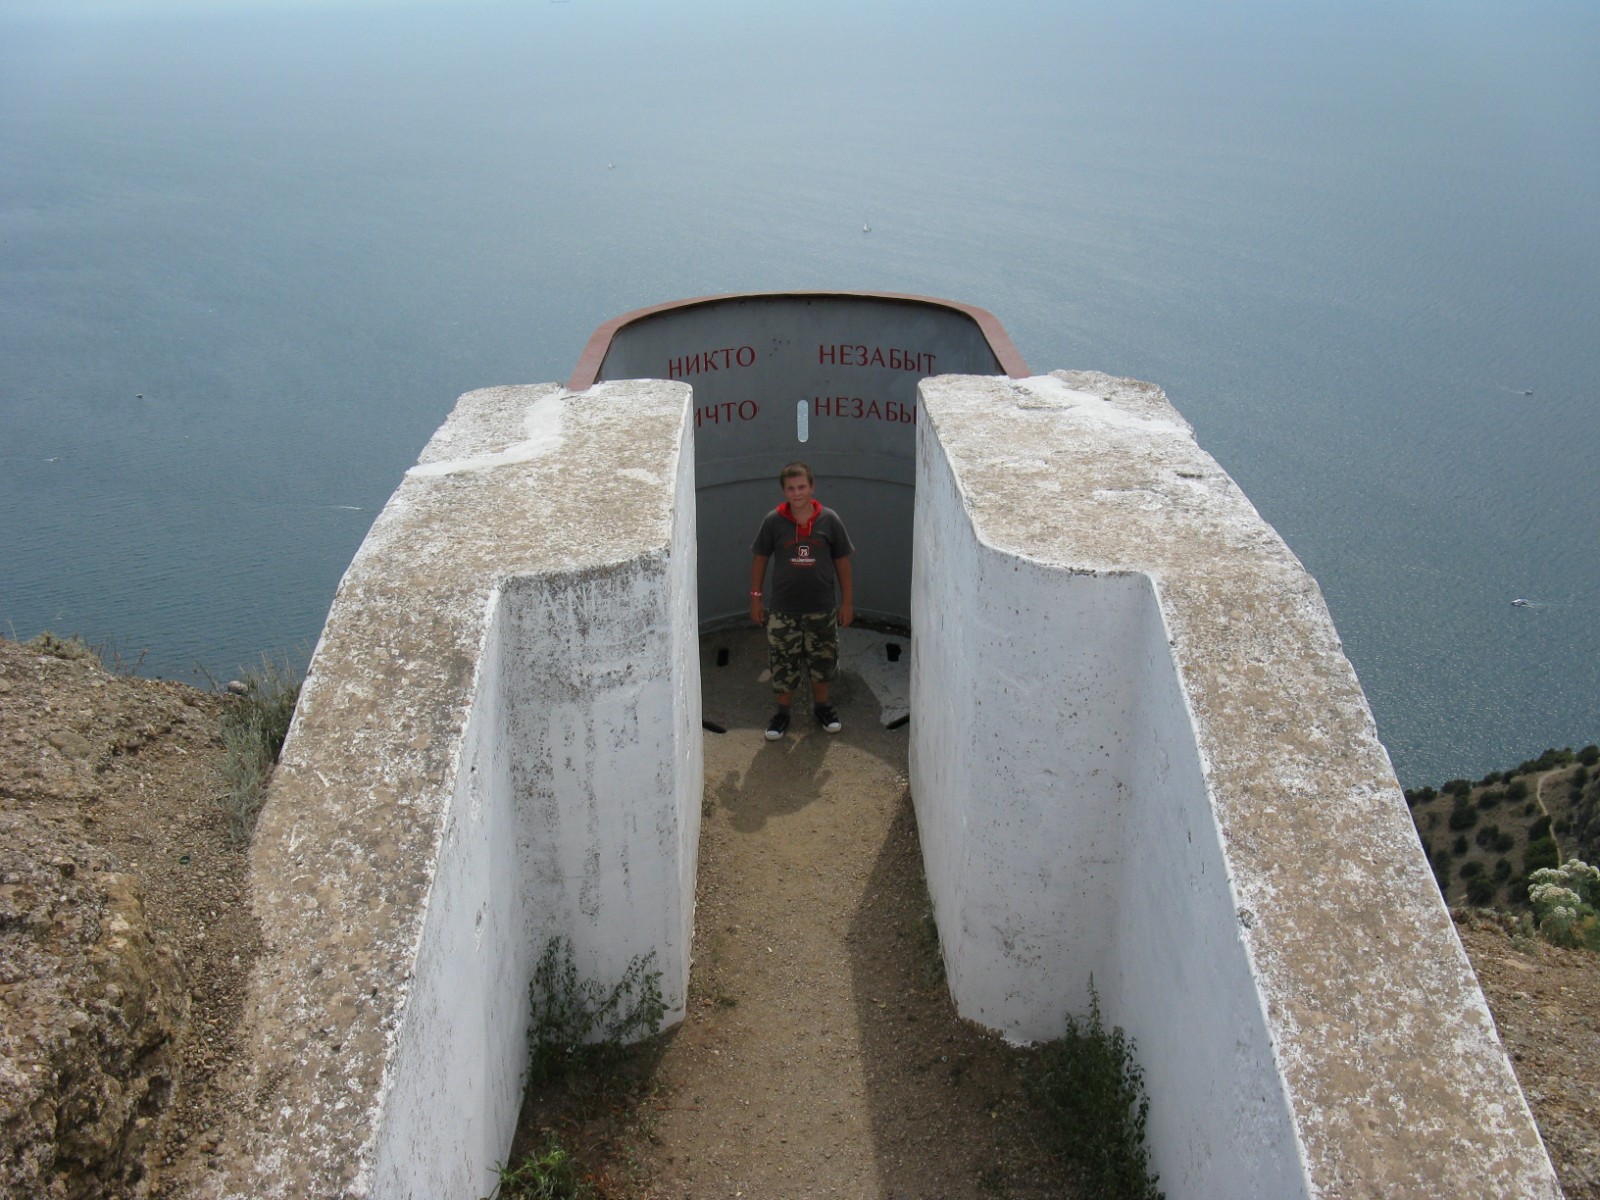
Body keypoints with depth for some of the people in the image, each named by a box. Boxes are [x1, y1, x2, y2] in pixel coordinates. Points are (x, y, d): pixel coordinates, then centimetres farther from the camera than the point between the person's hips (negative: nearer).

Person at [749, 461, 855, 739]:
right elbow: (760, 560, 3)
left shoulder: (829, 520, -8)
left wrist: (846, 602, 2)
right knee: (783, 663, 10)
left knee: (823, 660, 16)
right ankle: (783, 711, 30)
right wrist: (756, 598, 4)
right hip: (782, 609, -1)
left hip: (822, 608, 1)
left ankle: (821, 706, 38)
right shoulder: (772, 522, -9)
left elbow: (842, 562, 0)